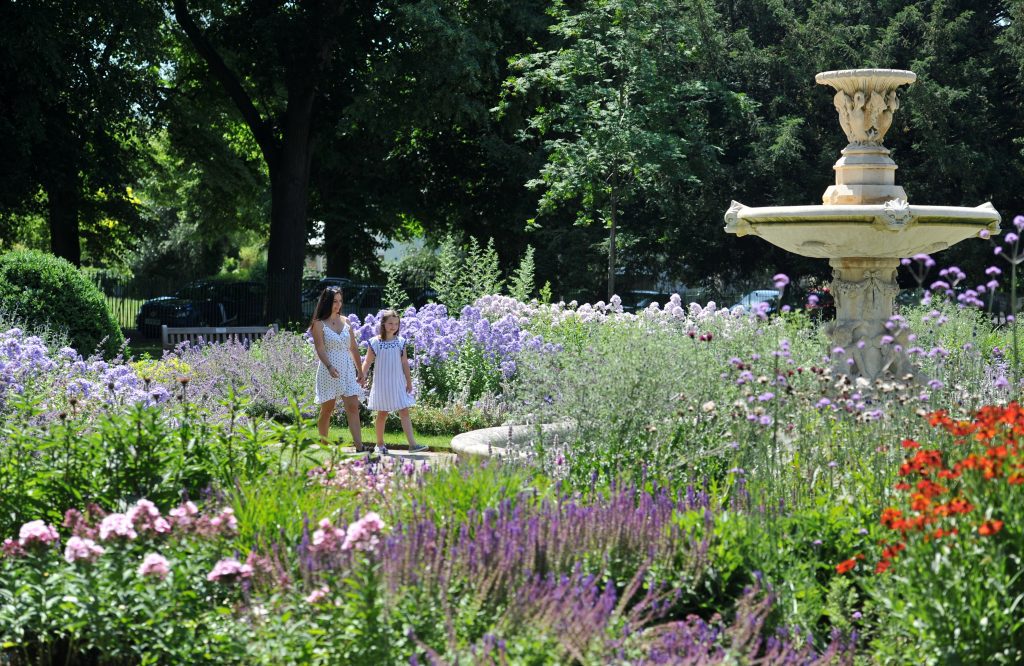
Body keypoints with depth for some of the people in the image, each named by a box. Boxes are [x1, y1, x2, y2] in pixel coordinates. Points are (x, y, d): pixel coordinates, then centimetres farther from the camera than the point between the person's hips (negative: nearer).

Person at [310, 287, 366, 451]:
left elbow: (354, 348, 15)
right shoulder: (319, 324, -2)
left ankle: (359, 448, -13)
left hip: (347, 370, 4)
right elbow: (320, 349, -12)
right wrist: (330, 367, -28)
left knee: (353, 407, -7)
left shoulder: (345, 321, 12)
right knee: (327, 410, 3)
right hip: (329, 370, -4)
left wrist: (360, 371, 14)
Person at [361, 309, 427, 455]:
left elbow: (405, 363, 7)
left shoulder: (400, 341, 3)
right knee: (382, 414, 6)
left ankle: (412, 444, -11)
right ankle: (380, 444, 18)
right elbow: (367, 362, -5)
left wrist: (409, 382, 7)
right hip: (382, 383, -2)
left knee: (404, 412, -4)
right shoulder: (375, 342, -6)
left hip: (398, 383, 2)